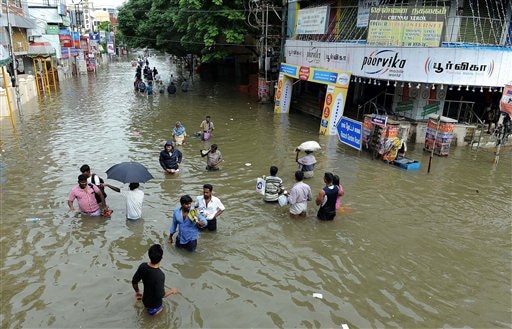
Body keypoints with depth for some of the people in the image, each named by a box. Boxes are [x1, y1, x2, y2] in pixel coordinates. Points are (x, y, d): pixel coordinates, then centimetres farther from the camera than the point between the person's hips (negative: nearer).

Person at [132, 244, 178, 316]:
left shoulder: (142, 266, -19)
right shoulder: (160, 276, -36)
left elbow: (134, 282, -4)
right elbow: (160, 295, -27)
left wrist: (137, 292, 14)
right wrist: (171, 291, -10)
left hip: (145, 300, 5)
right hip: (154, 304, -5)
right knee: (160, 308, 27)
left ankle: (147, 305, 22)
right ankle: (153, 310, 14)